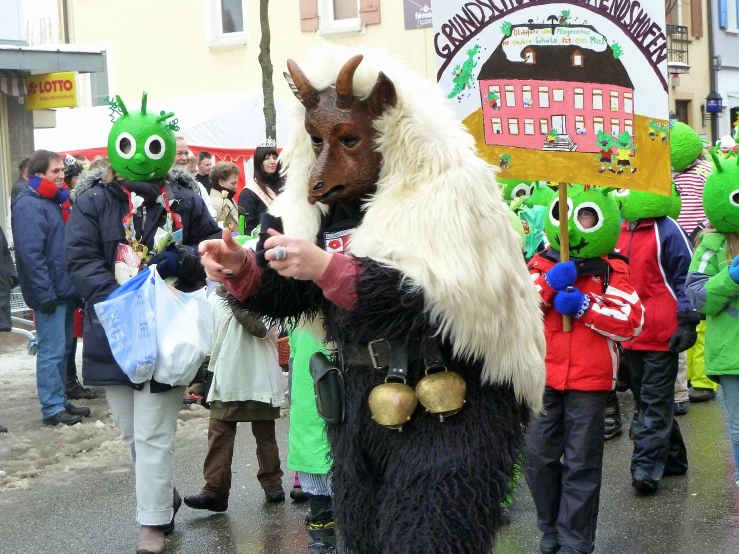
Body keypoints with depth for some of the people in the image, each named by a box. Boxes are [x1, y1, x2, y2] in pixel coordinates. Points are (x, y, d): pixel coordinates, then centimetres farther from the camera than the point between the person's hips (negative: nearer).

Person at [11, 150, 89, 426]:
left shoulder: (54, 200, 16)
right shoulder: (28, 204, -14)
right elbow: (31, 254, -22)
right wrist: (45, 293, -24)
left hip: (65, 288, 9)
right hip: (51, 292, -9)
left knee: (63, 349, 14)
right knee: (52, 351, -6)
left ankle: (60, 400, 21)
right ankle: (52, 408, -1)